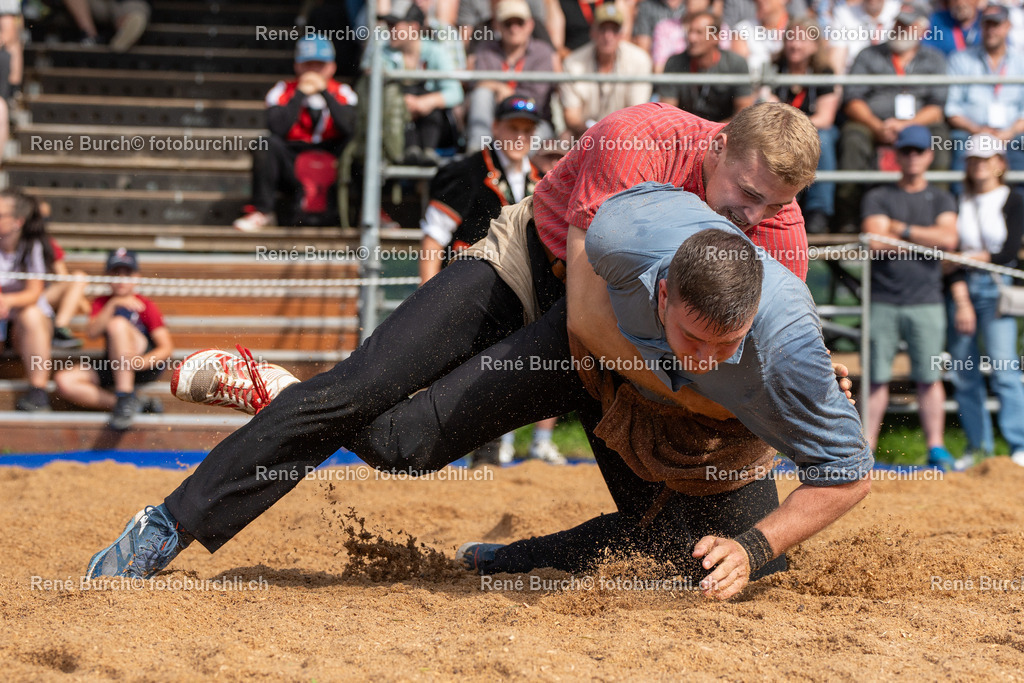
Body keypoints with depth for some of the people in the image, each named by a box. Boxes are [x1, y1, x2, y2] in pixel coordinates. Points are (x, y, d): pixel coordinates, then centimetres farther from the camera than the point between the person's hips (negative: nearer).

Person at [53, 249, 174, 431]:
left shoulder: (145, 305, 1)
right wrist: (113, 305, -17)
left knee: (118, 322, -31)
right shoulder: (101, 303, 13)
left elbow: (166, 348, -8)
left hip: (148, 364, -5)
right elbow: (92, 333, -7)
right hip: (113, 368, 5)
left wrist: (140, 363, -26)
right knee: (63, 381, -20)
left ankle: (126, 398, -37)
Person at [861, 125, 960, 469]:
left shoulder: (941, 199, 11)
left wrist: (901, 229, -6)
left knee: (930, 378, 0)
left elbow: (948, 239, -7)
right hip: (883, 302, -1)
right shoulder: (878, 198, 8)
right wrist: (924, 239, -4)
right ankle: (865, 449, 3)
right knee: (877, 378, 0)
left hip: (926, 302, 1)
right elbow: (877, 242, -8)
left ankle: (936, 448, 4)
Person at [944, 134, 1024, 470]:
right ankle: (978, 445, 15)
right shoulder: (959, 203, 9)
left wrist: (972, 257, -5)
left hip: (997, 290, -3)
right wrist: (962, 302, -8)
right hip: (962, 289, 4)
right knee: (963, 374, 4)